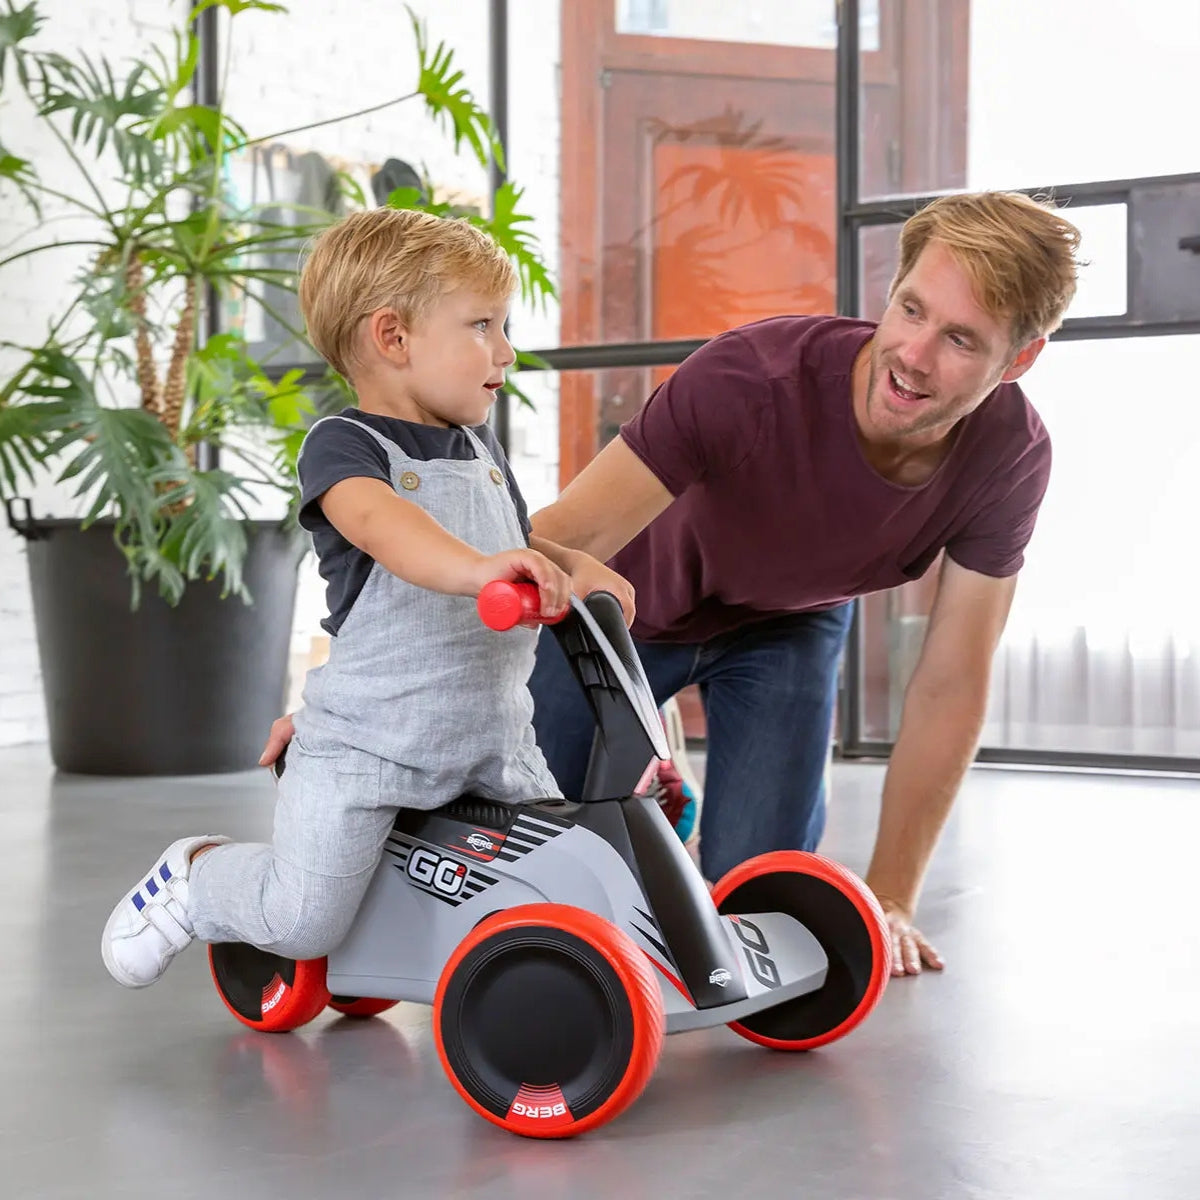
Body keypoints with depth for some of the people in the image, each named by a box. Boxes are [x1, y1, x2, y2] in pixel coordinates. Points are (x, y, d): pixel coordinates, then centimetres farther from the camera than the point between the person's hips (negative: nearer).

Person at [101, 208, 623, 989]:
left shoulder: (481, 451, 14)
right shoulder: (344, 446, -12)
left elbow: (526, 546, 23)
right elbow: (378, 520, -33)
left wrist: (583, 572, -1)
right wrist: (471, 568, -53)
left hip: (493, 741, 7)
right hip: (367, 742, -7)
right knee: (304, 925, -11)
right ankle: (196, 874, 21)